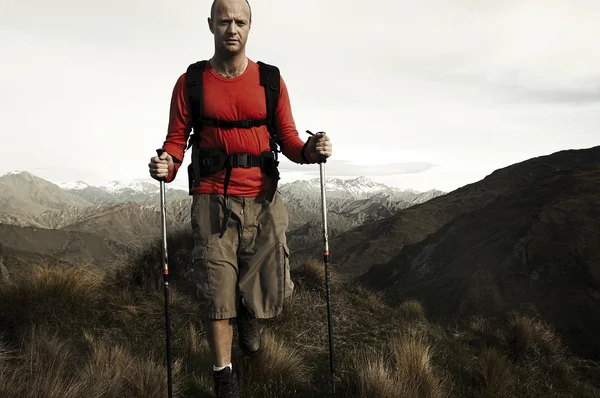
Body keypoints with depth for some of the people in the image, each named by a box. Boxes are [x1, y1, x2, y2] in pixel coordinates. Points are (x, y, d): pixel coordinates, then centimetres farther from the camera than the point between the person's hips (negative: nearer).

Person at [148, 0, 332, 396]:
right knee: (216, 291, 0)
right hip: (212, 199, -1)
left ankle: (248, 311, 43)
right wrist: (166, 164, -19)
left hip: (262, 200, 1)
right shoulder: (190, 82, 2)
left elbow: (289, 140, 4)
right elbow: (177, 139, 3)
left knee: (272, 293, 5)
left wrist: (312, 149, -18)